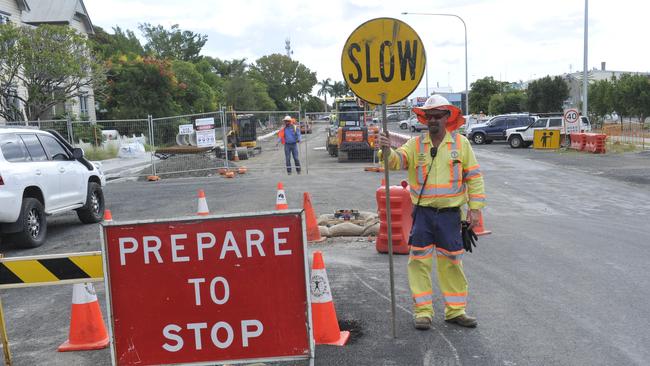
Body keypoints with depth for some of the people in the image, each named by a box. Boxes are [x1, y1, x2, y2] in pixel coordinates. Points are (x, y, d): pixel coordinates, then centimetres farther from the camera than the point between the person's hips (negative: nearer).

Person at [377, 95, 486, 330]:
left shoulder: (461, 143, 2)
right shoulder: (416, 144, 2)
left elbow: (474, 176, 4)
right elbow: (396, 161, -14)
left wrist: (475, 208, -1)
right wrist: (387, 150, -36)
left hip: (450, 214, 0)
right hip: (422, 213, 0)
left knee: (451, 263, 10)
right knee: (419, 262, 2)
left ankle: (455, 311, 23)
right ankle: (422, 311, 13)